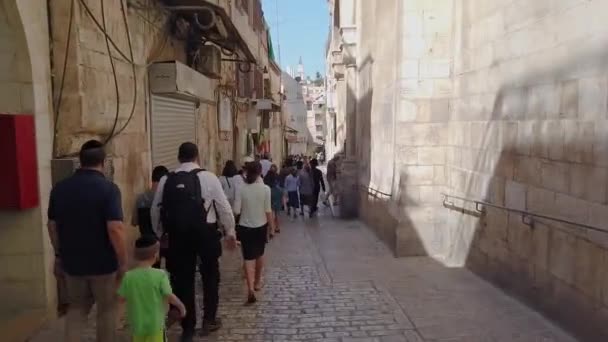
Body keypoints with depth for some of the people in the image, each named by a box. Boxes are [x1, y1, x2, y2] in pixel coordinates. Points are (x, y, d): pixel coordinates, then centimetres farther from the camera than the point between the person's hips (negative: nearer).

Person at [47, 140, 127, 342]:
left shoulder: (59, 188, 1)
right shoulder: (108, 189, -17)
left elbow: (52, 226, 8)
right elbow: (115, 229, -23)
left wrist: (59, 255, 20)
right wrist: (123, 261, -13)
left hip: (72, 261, 5)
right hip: (103, 263, -4)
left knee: (76, 307, 22)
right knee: (106, 310, 13)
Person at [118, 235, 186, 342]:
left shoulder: (128, 276, -11)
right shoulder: (160, 275, -18)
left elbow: (121, 298, -3)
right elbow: (169, 297, -16)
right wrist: (181, 306, 2)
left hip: (136, 324, 3)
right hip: (155, 324, -3)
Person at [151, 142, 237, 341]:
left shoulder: (166, 181, 2)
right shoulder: (208, 177, -6)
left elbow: (155, 211, 8)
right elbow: (224, 207, -5)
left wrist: (158, 236, 21)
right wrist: (230, 232, 7)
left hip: (178, 235, 2)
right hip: (205, 234, -2)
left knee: (183, 280, 12)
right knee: (210, 276, 18)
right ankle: (209, 320, 28)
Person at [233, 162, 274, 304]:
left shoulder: (242, 189, -10)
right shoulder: (265, 189, -11)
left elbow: (236, 211, -10)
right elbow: (268, 210, -9)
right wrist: (271, 225, 4)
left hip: (245, 227, -1)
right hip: (261, 226, 1)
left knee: (248, 257, 1)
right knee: (259, 254, 21)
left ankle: (250, 288, -12)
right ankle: (257, 282, 37)